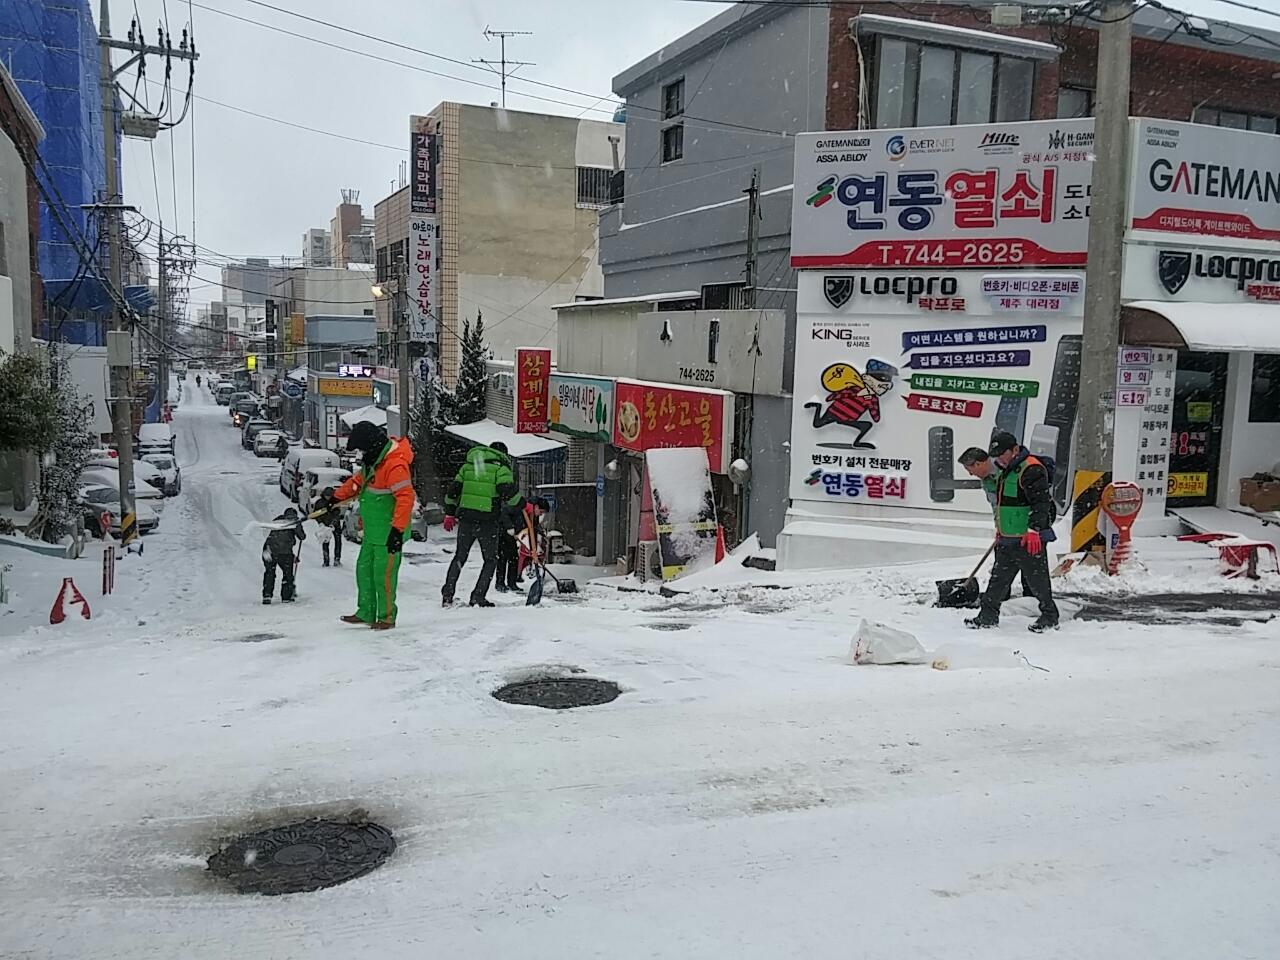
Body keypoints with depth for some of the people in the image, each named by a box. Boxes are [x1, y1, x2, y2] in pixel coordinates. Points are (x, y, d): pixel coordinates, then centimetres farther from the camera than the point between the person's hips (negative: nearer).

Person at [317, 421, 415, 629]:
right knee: (364, 569, 15)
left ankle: (387, 616, 10)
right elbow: (358, 481, 27)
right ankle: (366, 613, 26)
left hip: (389, 532, -10)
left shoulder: (395, 464, -23)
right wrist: (335, 497, 27)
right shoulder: (374, 459, 10)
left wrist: (397, 530, -29)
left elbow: (405, 497, -27)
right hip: (372, 531, 10)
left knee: (383, 574, -4)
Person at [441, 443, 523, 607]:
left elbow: (452, 490, 13)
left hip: (465, 519, 5)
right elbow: (508, 492, -16)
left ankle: (447, 595, 14)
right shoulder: (501, 468, -3)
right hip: (488, 521, -4)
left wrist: (449, 514, 21)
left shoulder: (467, 466, 13)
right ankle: (478, 597, 3)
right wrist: (523, 504, -2)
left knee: (460, 557, 18)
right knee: (491, 560, 10)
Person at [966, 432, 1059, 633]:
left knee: (1037, 579, 0)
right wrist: (1000, 530, 30)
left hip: (1030, 539, -9)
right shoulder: (1006, 471, 17)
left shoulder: (1031, 470, -15)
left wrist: (1034, 530, -26)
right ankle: (988, 615, 17)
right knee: (998, 578, 11)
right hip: (1008, 539, 10)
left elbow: (1040, 502, -22)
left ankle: (1050, 617, 13)